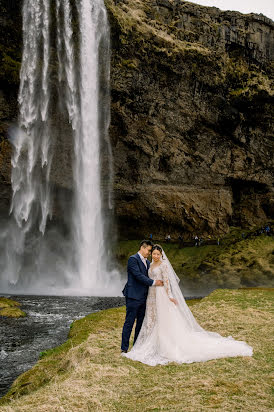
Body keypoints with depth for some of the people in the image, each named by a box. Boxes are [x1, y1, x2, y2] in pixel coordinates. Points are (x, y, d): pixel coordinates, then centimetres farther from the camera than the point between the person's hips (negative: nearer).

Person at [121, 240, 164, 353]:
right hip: (133, 296, -8)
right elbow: (138, 276, -19)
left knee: (141, 322, 11)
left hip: (143, 297, 8)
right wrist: (154, 282, -18)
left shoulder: (147, 262, 17)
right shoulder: (133, 259, -10)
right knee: (129, 322, -4)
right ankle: (124, 348, 2)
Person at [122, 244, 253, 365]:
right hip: (152, 295, 8)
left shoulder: (164, 264, -9)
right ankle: (154, 345, 20)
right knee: (152, 320, 11)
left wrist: (170, 296, -21)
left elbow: (166, 281, -15)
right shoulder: (151, 265, 14)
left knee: (165, 320, -7)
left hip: (161, 294, -8)